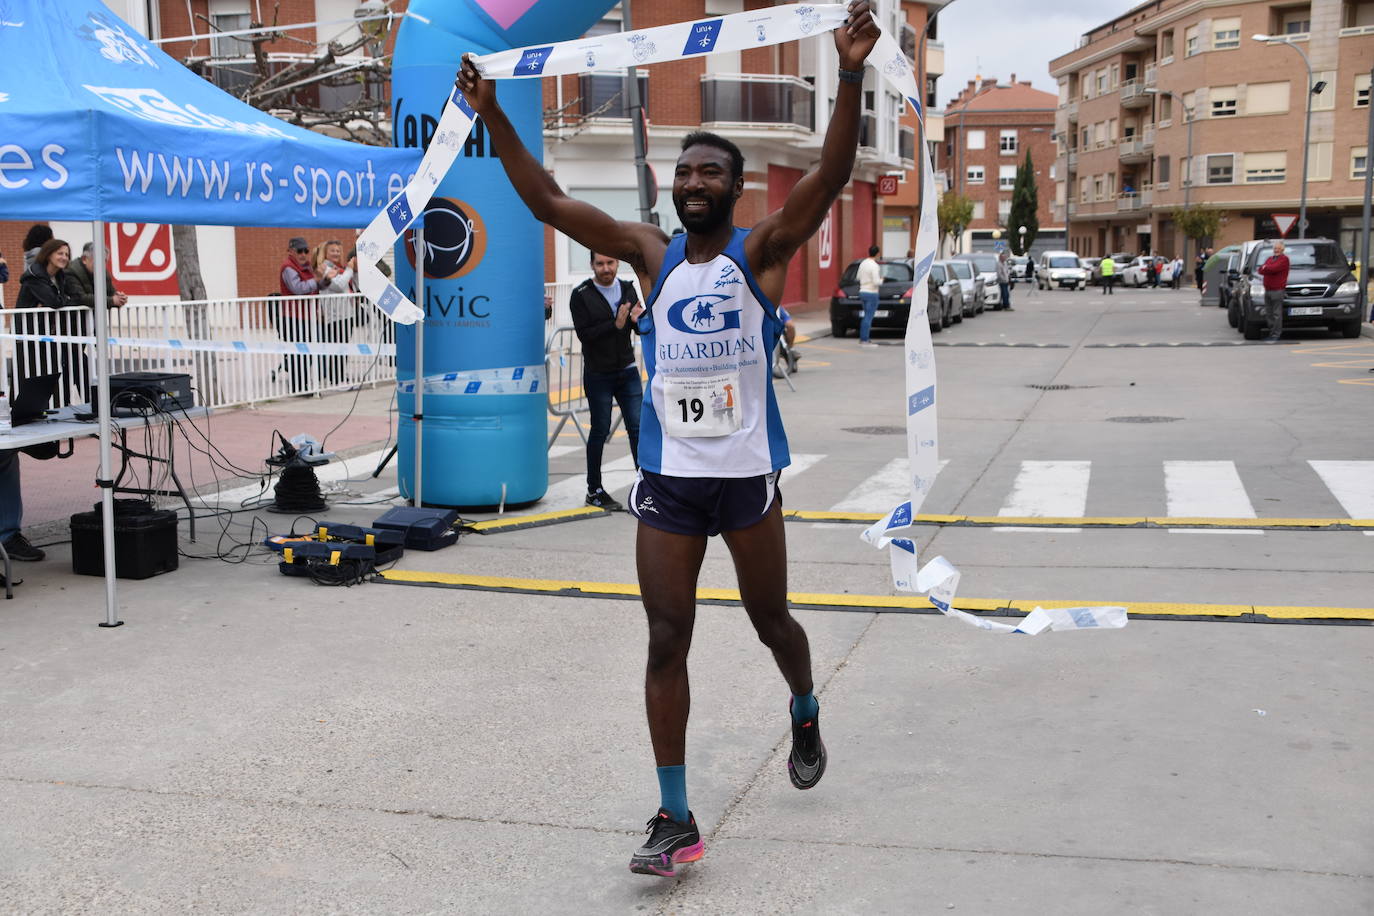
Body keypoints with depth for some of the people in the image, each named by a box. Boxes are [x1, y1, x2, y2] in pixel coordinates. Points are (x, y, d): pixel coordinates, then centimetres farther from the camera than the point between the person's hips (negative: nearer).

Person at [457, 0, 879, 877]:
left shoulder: (761, 251, -2)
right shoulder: (653, 254, 6)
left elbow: (830, 178, -18)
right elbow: (548, 200, 3)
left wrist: (851, 76, -30)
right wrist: (493, 118, -4)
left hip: (747, 475, -2)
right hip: (667, 479, 2)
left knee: (769, 617, 14)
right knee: (666, 639, -1)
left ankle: (806, 716, 48)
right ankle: (677, 819, 6)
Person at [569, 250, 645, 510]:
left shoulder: (628, 289, 6)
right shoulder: (581, 295, -7)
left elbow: (642, 329, 9)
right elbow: (584, 334, -15)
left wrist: (638, 319, -14)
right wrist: (615, 324, -25)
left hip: (628, 371, 4)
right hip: (598, 374, -4)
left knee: (637, 426, 0)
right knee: (600, 430, 2)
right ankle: (594, 490, 14)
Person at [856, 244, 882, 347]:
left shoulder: (863, 263, 8)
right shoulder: (874, 266, -18)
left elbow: (858, 277, 18)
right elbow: (876, 282, -21)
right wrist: (881, 280, -1)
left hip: (863, 292, 9)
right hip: (871, 293, -9)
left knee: (867, 317, 17)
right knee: (869, 317, -5)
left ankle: (862, 339, 19)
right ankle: (864, 340, -6)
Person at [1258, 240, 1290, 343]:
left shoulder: (1284, 259, -2)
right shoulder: (1269, 258, 22)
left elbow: (1274, 268, -17)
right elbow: (1261, 270, 10)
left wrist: (1265, 268, 1)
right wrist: (1269, 270, -7)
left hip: (1277, 289, -7)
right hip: (1267, 289, 7)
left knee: (1277, 314, -8)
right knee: (1270, 313, 8)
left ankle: (1276, 335, -9)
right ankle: (1271, 334, 13)